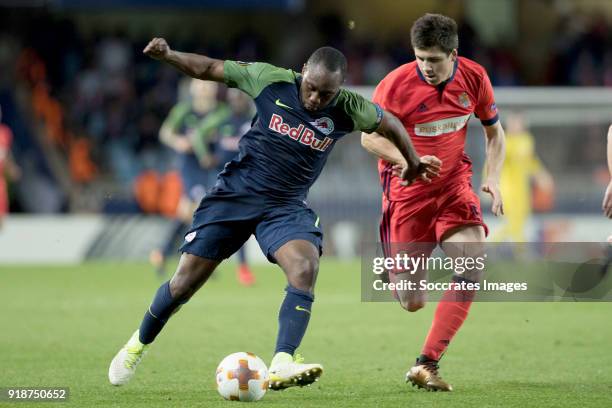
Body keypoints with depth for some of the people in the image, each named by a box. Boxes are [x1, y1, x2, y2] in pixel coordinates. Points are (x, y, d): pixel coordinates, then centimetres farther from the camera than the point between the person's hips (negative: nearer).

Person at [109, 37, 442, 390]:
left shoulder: (347, 110, -10)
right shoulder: (271, 80, -12)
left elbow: (390, 123, 9)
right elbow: (211, 69, -4)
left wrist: (413, 163, 22)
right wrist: (168, 55, -19)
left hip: (287, 207, 1)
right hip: (236, 193, -1)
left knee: (306, 268, -29)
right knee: (185, 282, 0)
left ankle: (281, 365, -36)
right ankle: (139, 344, 26)